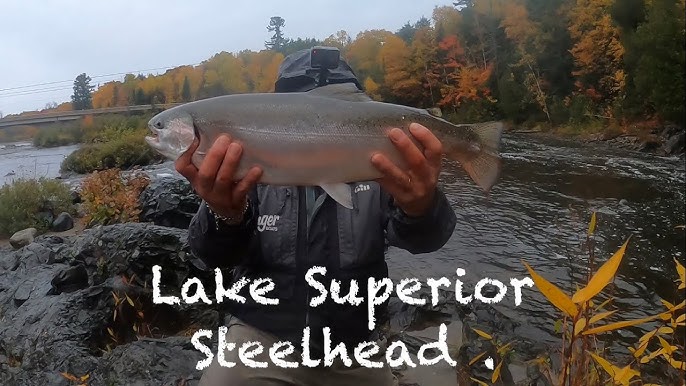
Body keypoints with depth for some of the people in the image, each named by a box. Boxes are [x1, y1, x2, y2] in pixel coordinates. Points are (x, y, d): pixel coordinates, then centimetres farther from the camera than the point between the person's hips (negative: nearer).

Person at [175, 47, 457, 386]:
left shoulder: (375, 169, -5)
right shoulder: (255, 171, -6)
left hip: (356, 346, 2)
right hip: (261, 337, -1)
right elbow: (219, 255, -18)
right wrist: (226, 215, -42)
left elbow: (421, 237, -20)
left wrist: (421, 208, -45)